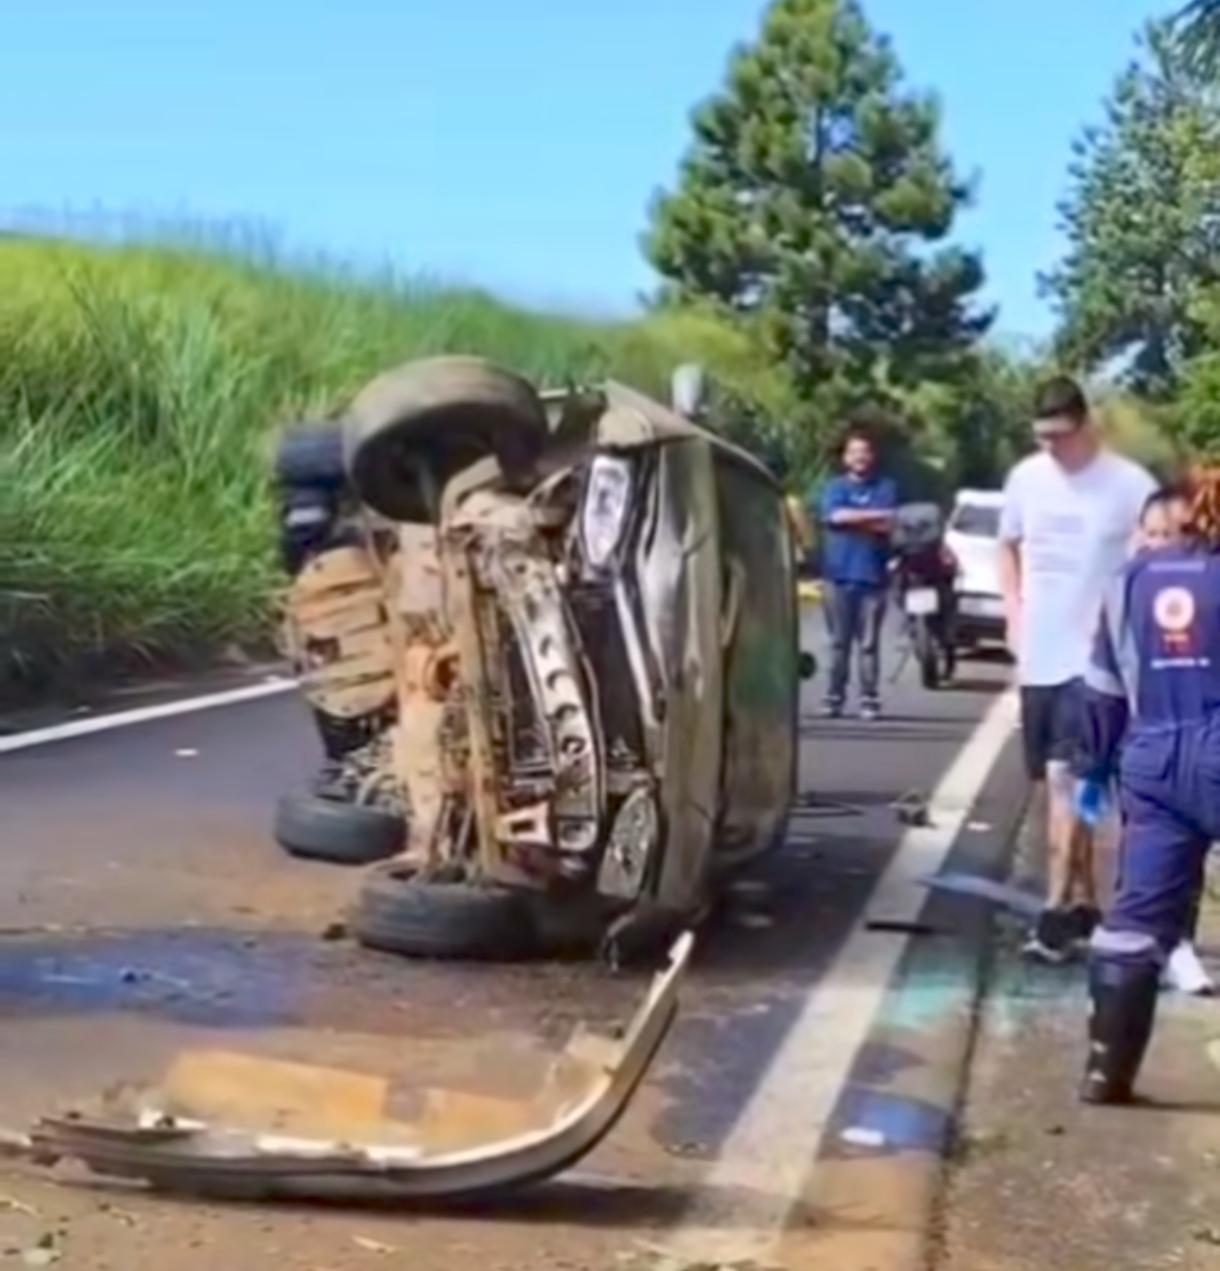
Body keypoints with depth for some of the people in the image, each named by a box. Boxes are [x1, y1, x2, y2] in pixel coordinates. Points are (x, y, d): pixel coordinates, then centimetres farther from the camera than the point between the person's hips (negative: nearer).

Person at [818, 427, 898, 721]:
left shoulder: (886, 488, 11)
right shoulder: (835, 487, 11)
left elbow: (886, 526, -3)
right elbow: (835, 516, -9)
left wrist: (851, 520, -7)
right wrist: (873, 515, -8)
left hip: (872, 574, 0)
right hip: (839, 573, 0)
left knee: (869, 642, -2)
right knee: (839, 641, 1)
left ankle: (870, 699, 0)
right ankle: (834, 697, 5)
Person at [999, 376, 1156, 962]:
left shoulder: (1131, 485, -11)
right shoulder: (1025, 477, 4)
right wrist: (1014, 613, 7)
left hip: (1094, 660, -6)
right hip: (1038, 658, 6)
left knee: (1066, 782, -12)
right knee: (1055, 784, 12)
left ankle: (1057, 910, -9)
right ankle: (1083, 899, 24)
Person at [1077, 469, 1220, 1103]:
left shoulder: (1136, 577, 15)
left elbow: (1104, 686, 17)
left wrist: (1093, 767, 24)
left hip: (1152, 765, 5)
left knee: (1138, 914, 7)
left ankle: (1106, 1069, 7)